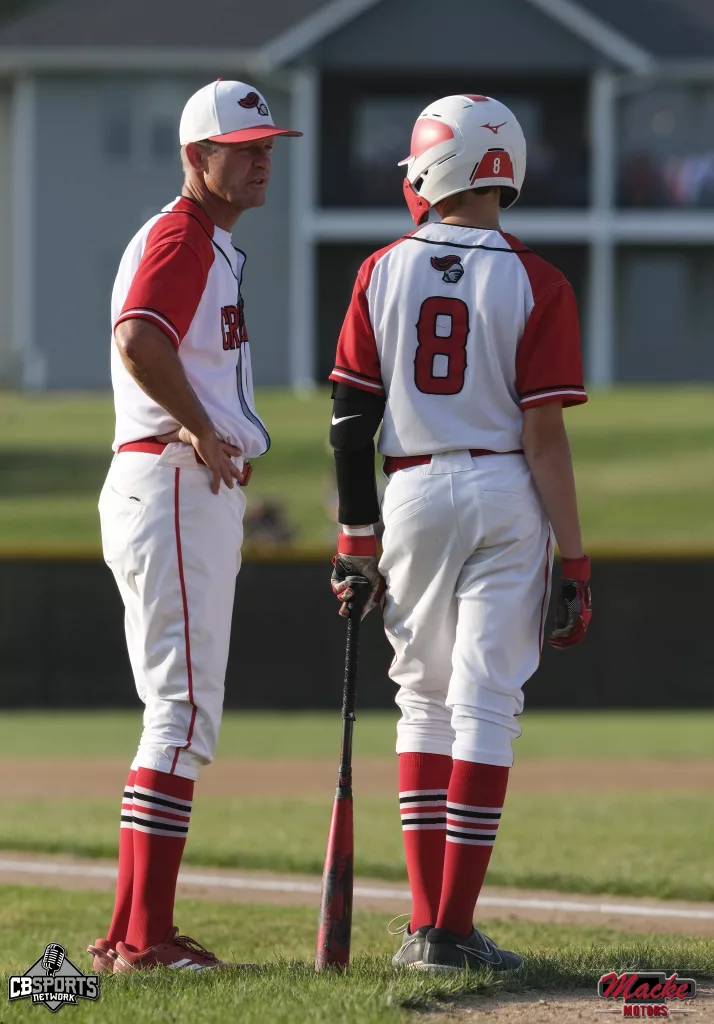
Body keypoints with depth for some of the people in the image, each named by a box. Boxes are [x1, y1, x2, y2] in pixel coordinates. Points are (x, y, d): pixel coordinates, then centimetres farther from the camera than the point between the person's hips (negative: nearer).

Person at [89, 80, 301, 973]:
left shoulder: (211, 244, 21)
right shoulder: (181, 238, -12)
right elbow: (139, 339, -30)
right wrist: (202, 431, -22)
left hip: (196, 493, 11)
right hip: (175, 489, -11)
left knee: (182, 713, 13)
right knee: (185, 710, -12)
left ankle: (130, 933, 16)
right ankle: (145, 937, -13)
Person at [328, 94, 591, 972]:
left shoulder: (383, 274, 2)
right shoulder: (534, 285, -5)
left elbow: (351, 421, 1)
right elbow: (544, 436, -9)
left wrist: (357, 540, 8)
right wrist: (573, 562, -6)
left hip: (413, 498, 2)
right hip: (506, 500, -2)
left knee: (424, 702, 14)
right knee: (484, 707, -2)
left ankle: (425, 924, 8)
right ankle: (451, 931, -7)